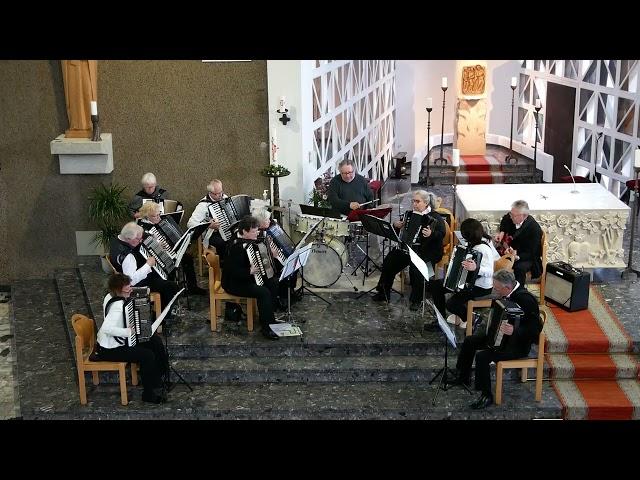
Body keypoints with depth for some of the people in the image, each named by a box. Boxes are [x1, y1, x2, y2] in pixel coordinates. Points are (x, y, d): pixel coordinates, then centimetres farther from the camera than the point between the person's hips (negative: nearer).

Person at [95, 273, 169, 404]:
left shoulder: (111, 296, -1)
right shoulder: (117, 306, -29)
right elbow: (106, 328, -43)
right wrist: (128, 332, -37)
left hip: (118, 340, 10)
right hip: (109, 350, -10)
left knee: (155, 340, 7)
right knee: (147, 356, -18)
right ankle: (149, 394, -1)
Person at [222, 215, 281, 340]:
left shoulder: (248, 241, 3)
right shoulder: (237, 246, -28)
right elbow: (234, 271, -32)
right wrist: (250, 271, -36)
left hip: (245, 277, 11)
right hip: (234, 283, -10)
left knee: (273, 282, 7)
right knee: (264, 292, -25)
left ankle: (270, 317, 16)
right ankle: (266, 328, -17)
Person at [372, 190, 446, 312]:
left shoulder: (435, 217, -4)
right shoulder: (410, 214, 15)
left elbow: (442, 233, -16)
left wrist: (431, 234, -35)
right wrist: (396, 225, 1)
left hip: (428, 250, -6)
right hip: (408, 247, 7)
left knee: (415, 268, -32)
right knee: (389, 261, -10)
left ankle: (416, 300, -15)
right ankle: (384, 293, 4)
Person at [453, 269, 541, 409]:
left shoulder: (525, 299, -30)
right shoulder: (510, 292, -3)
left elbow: (535, 329, -33)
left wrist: (514, 331, -44)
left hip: (518, 345, -10)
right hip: (501, 335, 10)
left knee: (482, 356, -24)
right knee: (469, 341, 12)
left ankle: (486, 396, -7)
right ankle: (463, 377, 30)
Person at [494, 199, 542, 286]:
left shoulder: (534, 229, -25)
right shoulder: (510, 218, -9)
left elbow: (531, 253, -23)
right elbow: (505, 220, 19)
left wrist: (517, 257, -41)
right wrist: (501, 232, 0)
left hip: (527, 257, -7)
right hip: (511, 250, 7)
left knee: (520, 268, -36)